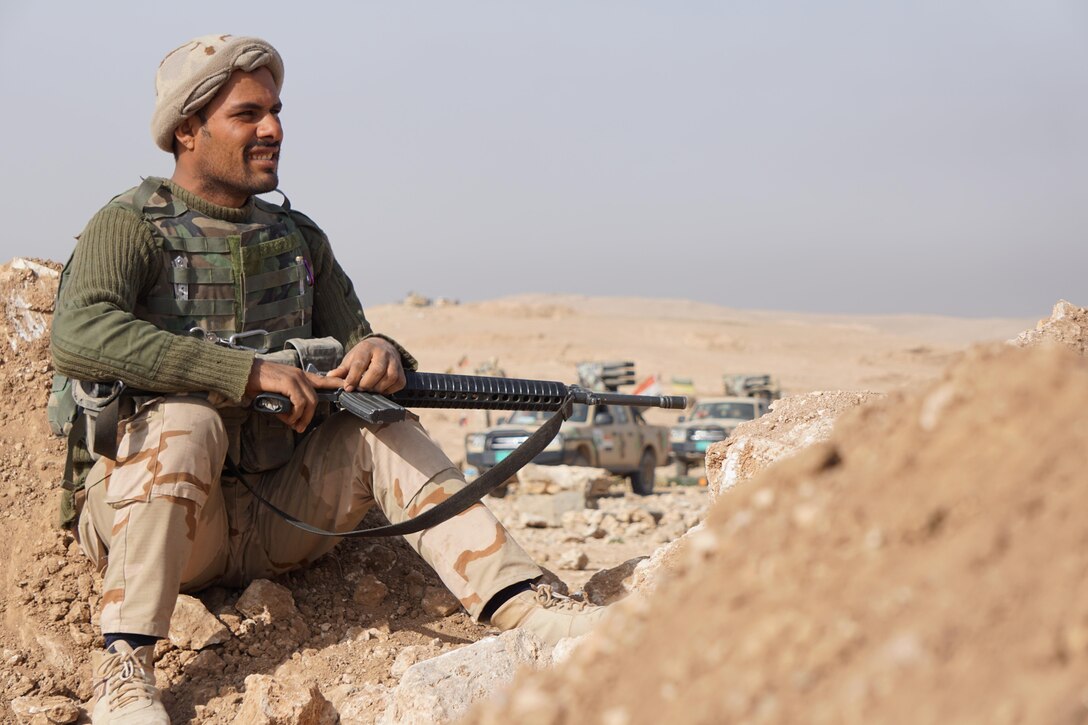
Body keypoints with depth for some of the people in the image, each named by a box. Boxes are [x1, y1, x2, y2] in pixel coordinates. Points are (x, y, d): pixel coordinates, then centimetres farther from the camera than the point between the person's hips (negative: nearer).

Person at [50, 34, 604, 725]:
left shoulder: (299, 237, 12)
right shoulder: (131, 225, -6)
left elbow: (352, 347, 12)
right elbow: (79, 337, -25)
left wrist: (379, 354, -15)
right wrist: (248, 372, -30)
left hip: (273, 515, 5)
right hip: (140, 510, -5)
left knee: (384, 430, -14)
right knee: (187, 421, -33)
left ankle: (526, 607, -25)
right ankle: (124, 668, -35)